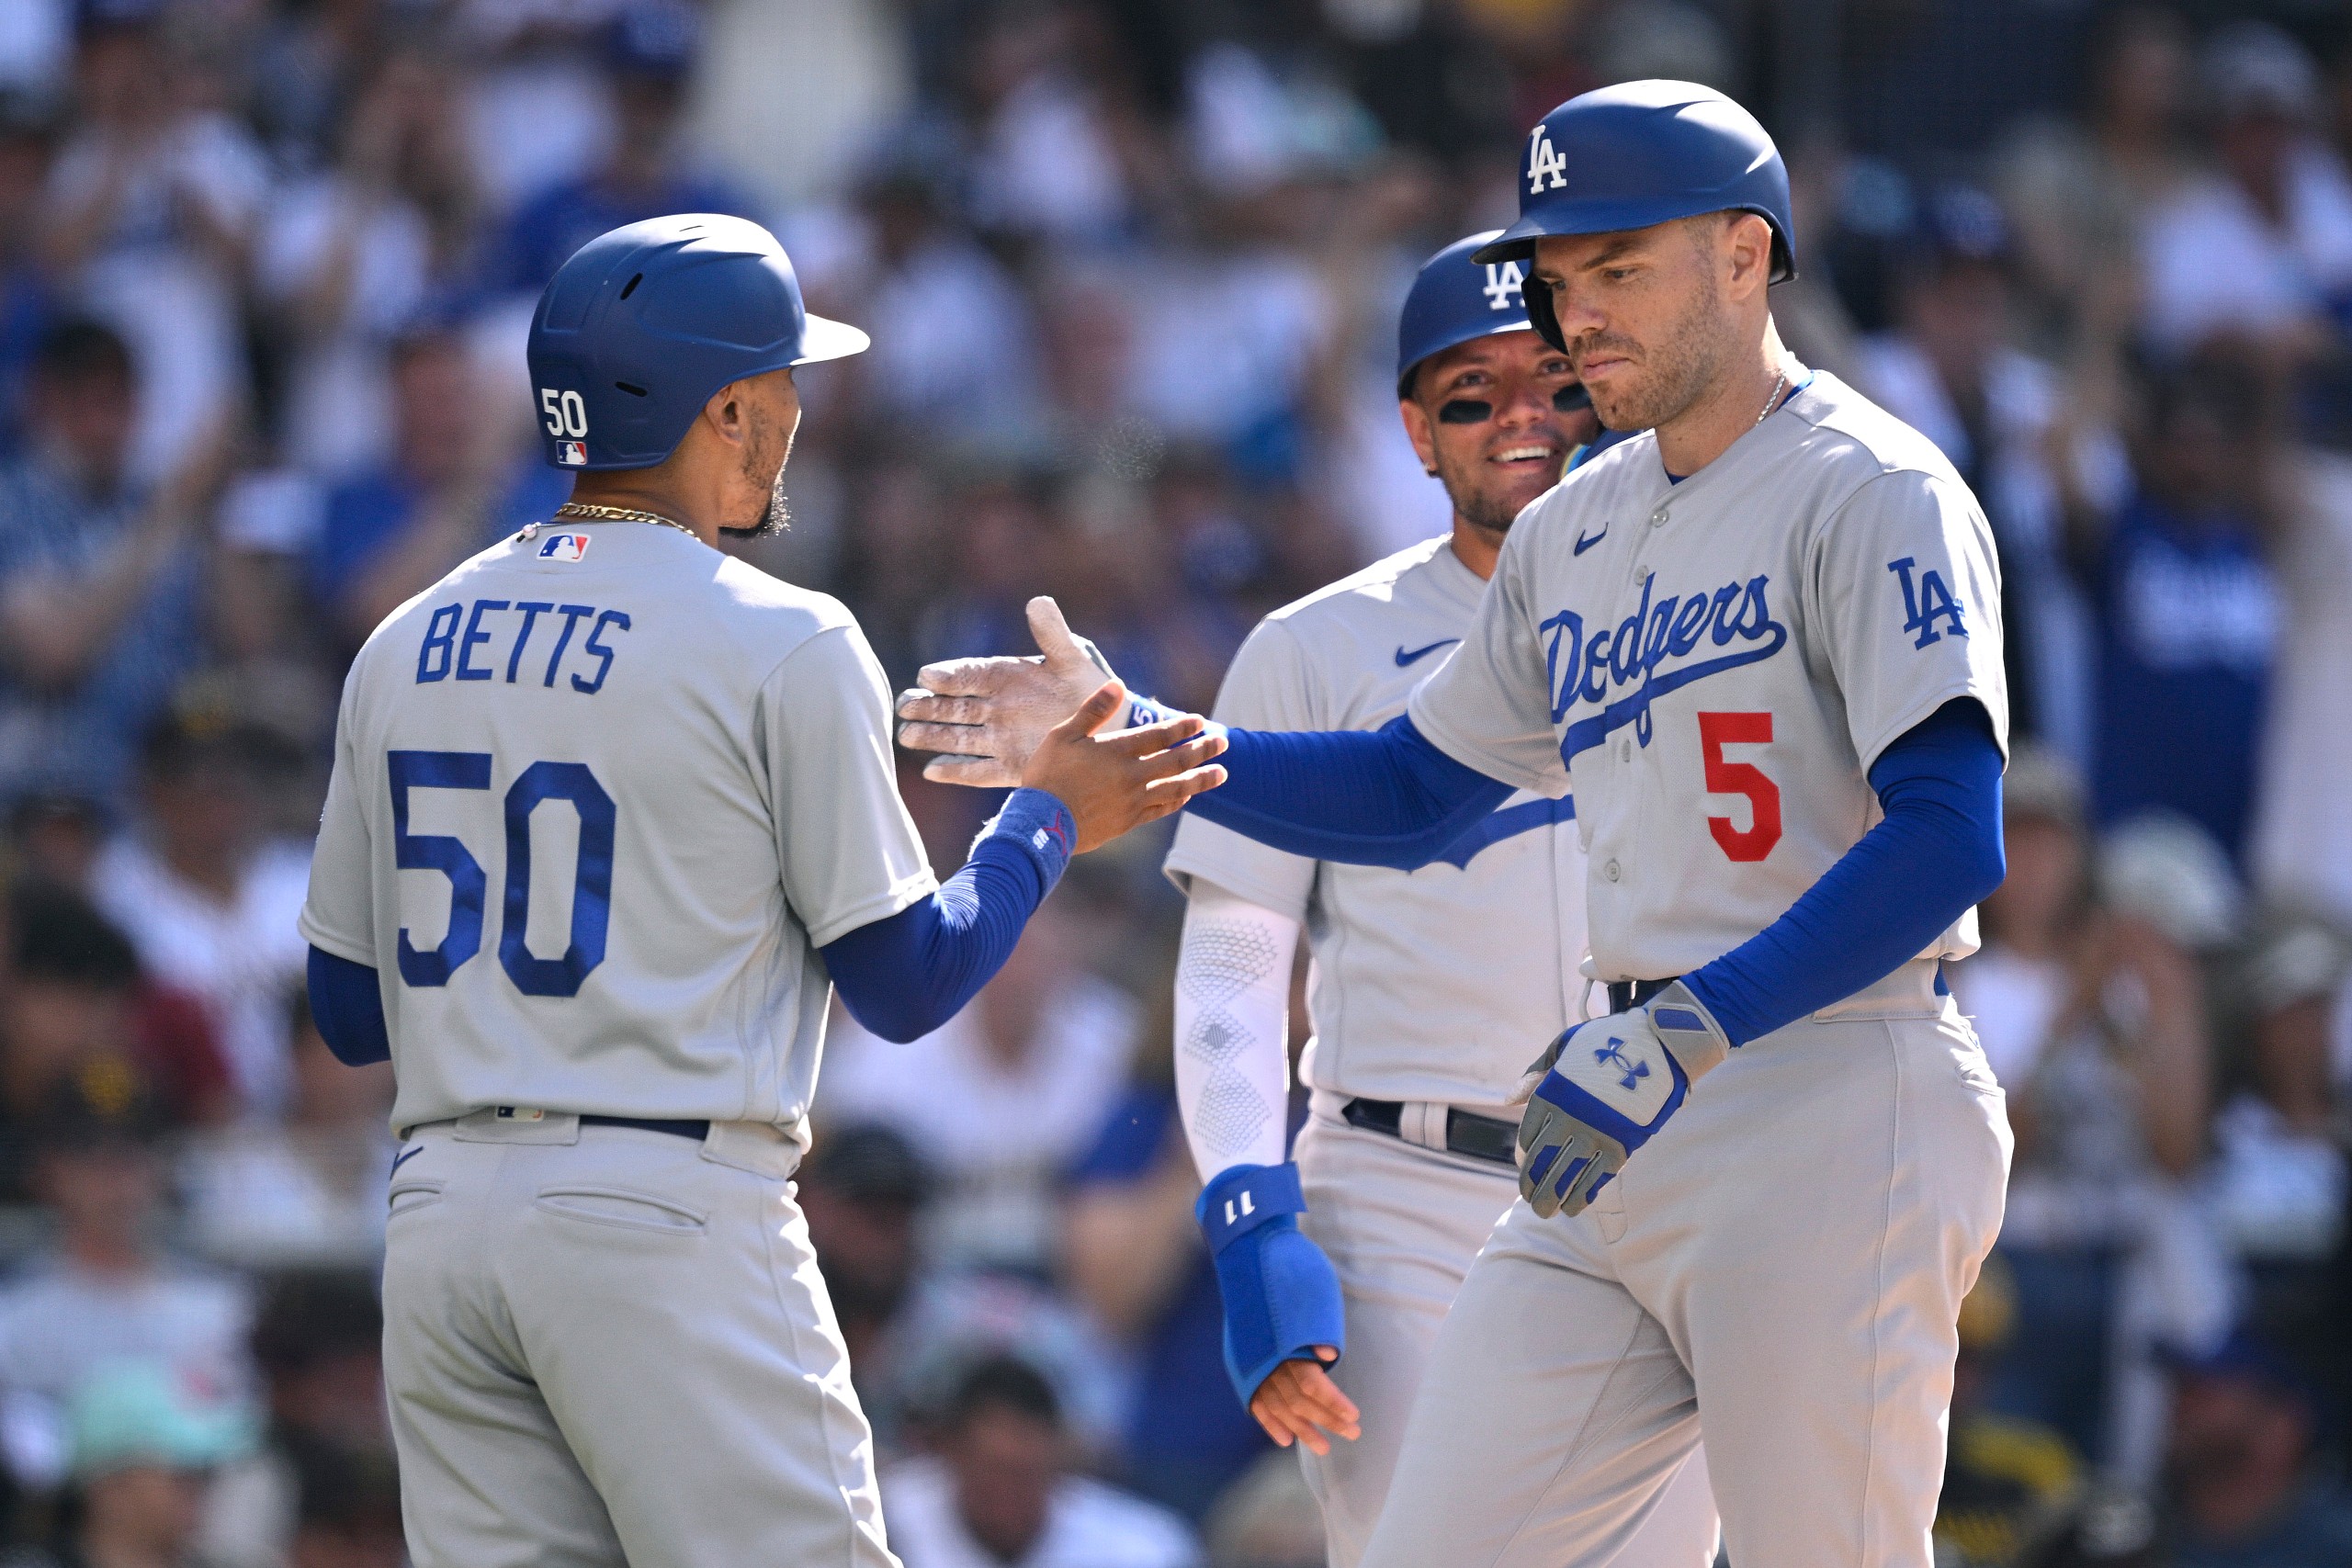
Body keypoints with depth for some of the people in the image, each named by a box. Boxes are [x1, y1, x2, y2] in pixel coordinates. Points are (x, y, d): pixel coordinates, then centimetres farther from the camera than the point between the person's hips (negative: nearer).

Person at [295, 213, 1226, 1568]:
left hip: (438, 1226, 6)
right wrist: (1053, 821, 12)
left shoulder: (404, 645, 12)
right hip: (669, 1224, -6)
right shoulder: (779, 645, -6)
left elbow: (349, 1011, 15)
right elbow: (906, 984, -2)